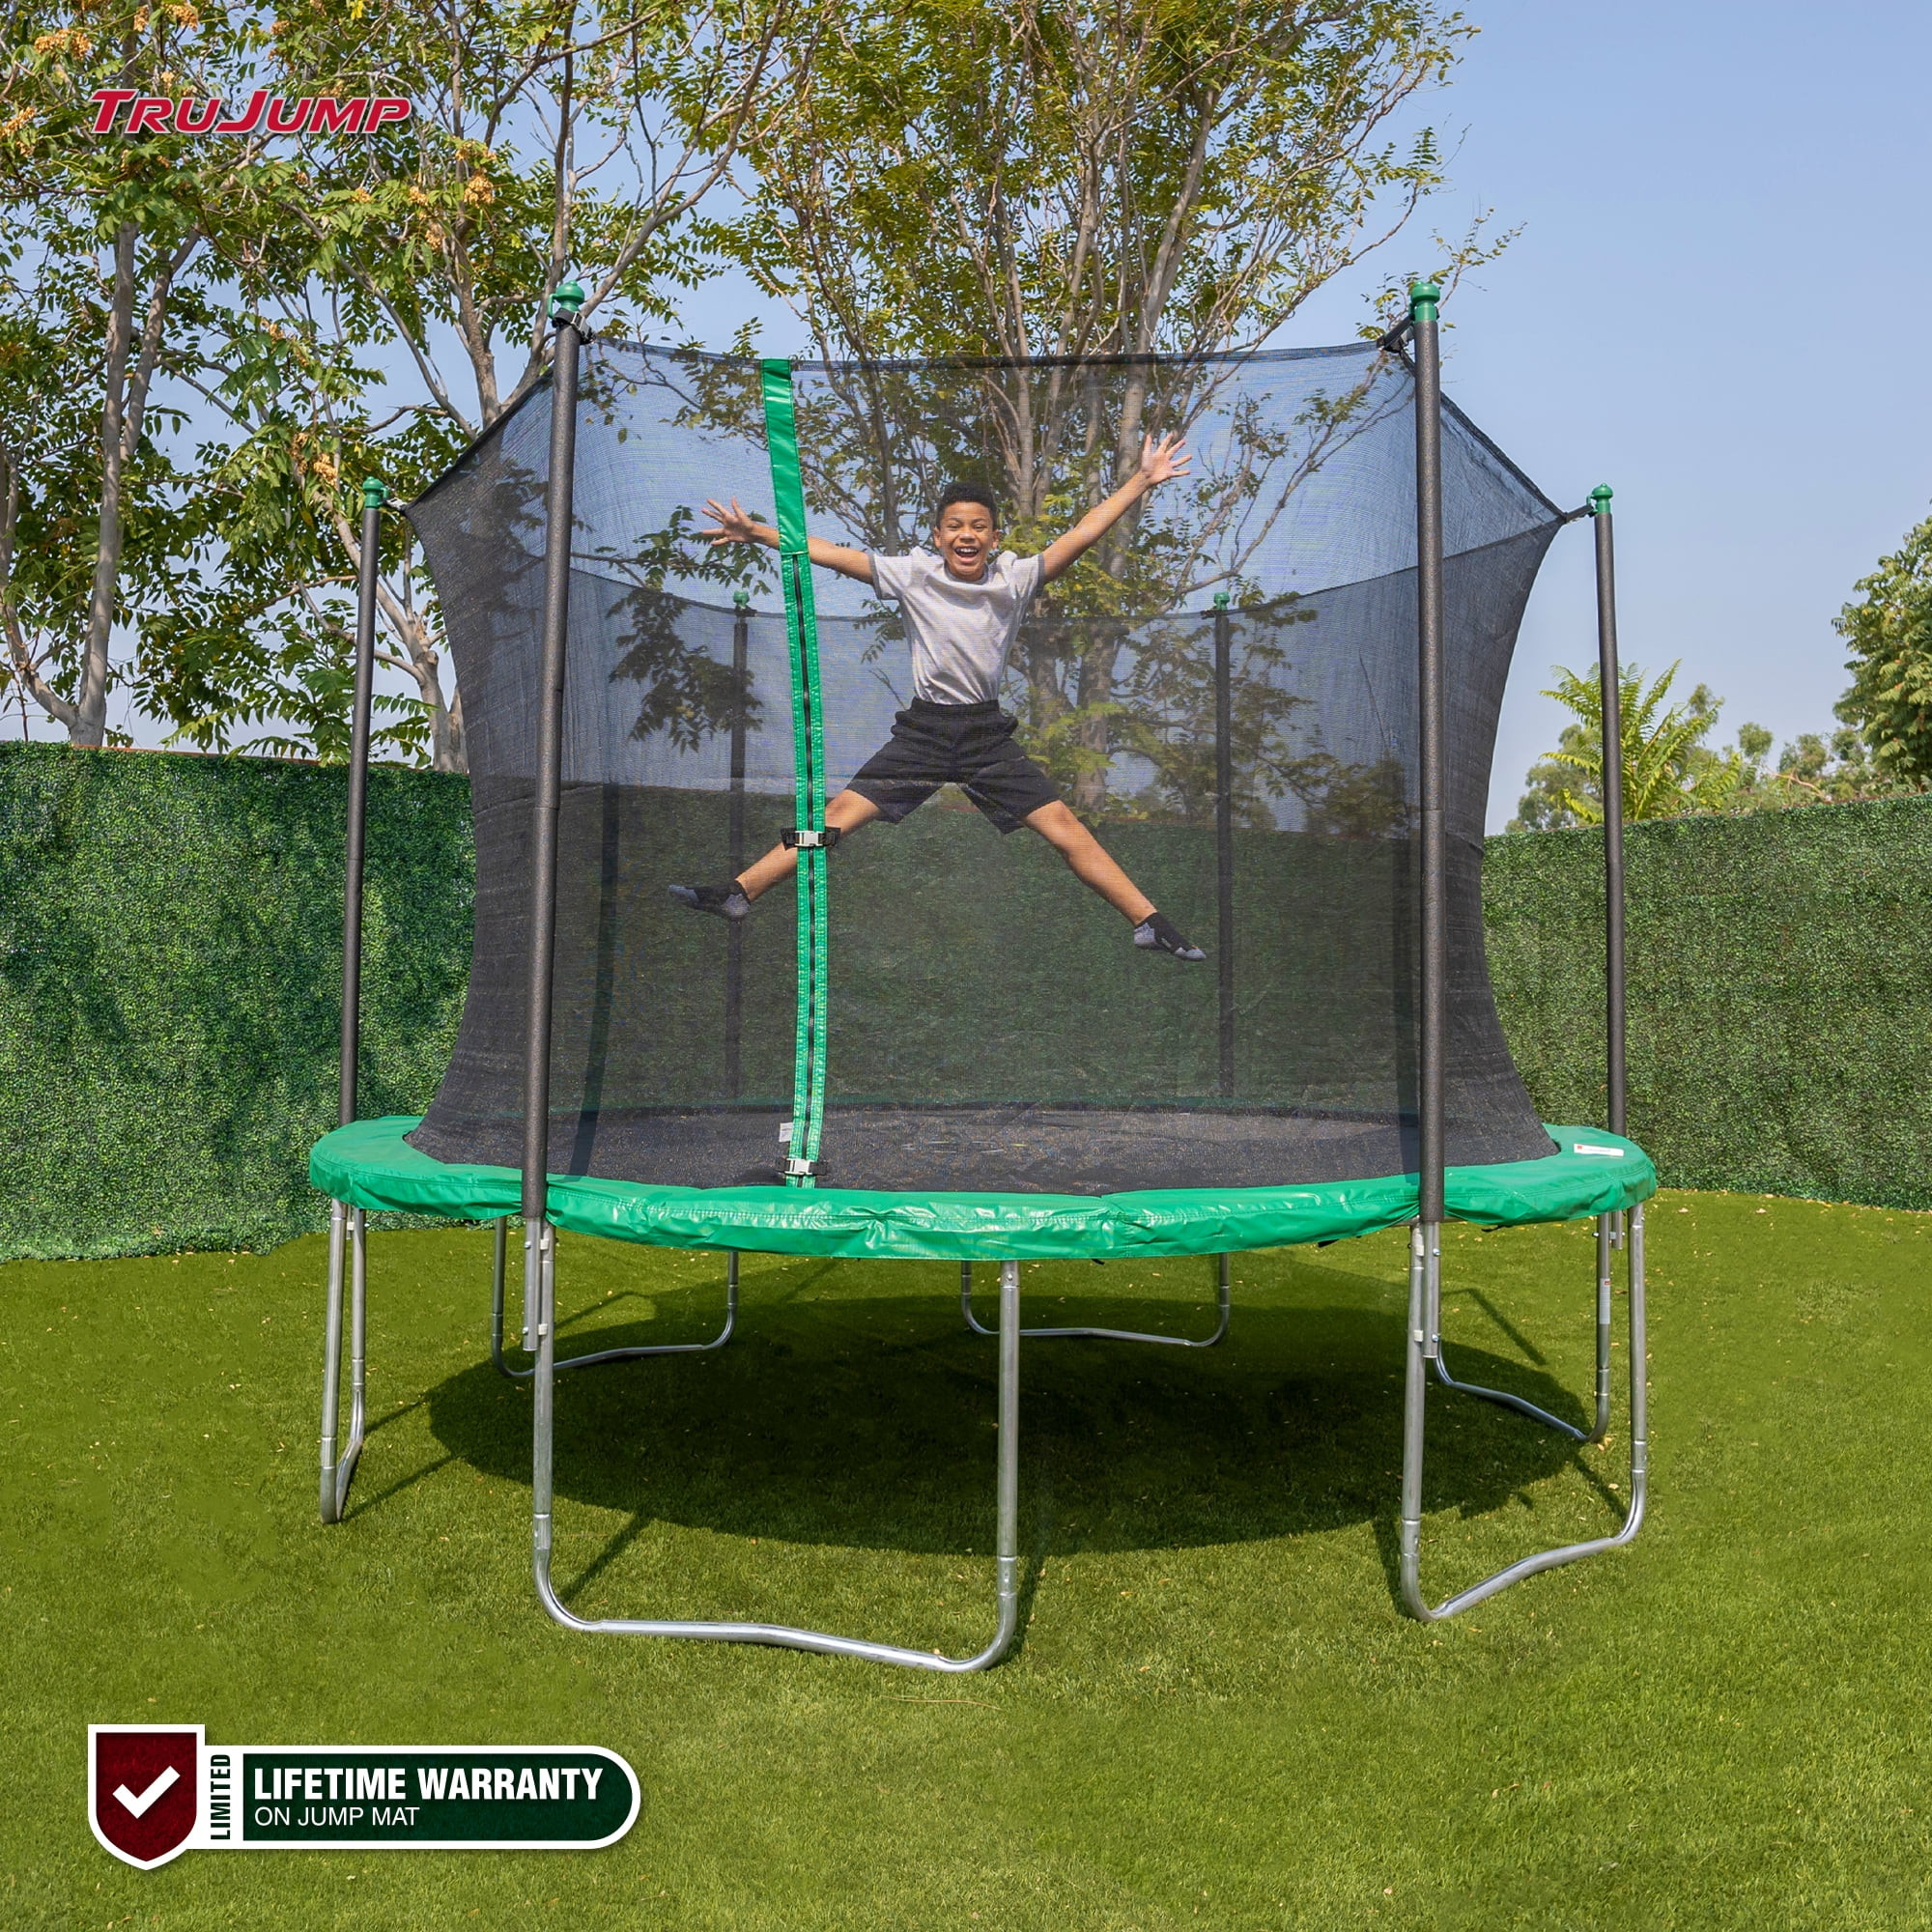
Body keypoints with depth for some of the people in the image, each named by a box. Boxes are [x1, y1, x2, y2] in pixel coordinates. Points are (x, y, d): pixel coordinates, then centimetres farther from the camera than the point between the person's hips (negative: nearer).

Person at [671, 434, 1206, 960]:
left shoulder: (1016, 579, -2)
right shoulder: (912, 575, -2)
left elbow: (1081, 534, -5)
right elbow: (829, 554, -2)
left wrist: (1141, 481, -10)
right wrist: (757, 533, -5)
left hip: (988, 733, 0)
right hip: (922, 731, 0)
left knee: (1065, 829, -6)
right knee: (839, 814, -3)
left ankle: (1149, 922, -2)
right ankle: (737, 895, 1)